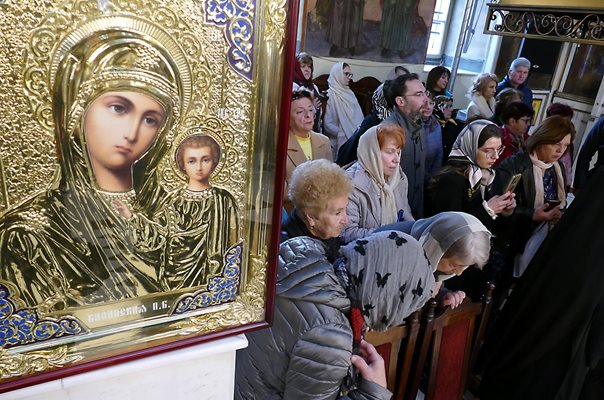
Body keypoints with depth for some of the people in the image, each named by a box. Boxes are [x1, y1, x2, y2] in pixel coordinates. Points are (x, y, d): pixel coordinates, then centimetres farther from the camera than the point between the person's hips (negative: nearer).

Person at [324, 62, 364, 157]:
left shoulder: (350, 93, 12)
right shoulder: (329, 95, -8)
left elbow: (359, 117, 12)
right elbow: (327, 124, -13)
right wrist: (344, 135, -16)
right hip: (341, 142, -6)